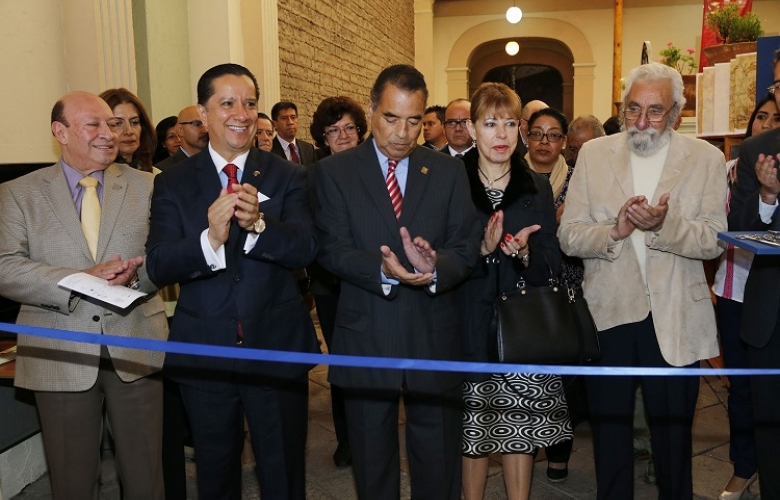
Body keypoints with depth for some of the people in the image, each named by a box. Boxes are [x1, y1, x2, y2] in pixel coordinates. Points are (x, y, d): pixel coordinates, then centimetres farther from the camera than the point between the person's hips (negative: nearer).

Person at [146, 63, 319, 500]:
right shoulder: (173, 183, -2)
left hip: (277, 350, -1)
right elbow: (158, 265, -13)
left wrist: (258, 223, -36)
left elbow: (306, 248, -16)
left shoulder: (288, 177, -3)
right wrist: (209, 239, -33)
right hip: (204, 354, 1)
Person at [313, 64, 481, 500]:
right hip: (366, 340, -1)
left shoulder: (449, 172, 4)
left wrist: (436, 267, -24)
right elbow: (332, 250, -8)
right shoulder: (333, 172, -1)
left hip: (434, 338, 1)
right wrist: (383, 269, -27)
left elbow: (467, 248, -2)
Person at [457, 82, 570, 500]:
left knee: (520, 429, 7)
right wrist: (483, 249, -21)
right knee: (472, 429, 6)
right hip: (470, 328, -2)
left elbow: (552, 266, 4)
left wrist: (525, 253, -16)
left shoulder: (537, 189, 6)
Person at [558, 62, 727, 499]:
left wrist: (664, 224, -26)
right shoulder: (594, 154, 2)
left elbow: (714, 240, -9)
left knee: (673, 436, 14)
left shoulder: (706, 159, 0)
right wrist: (614, 230, -22)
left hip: (675, 321, -1)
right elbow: (569, 236, -3)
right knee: (609, 430, 16)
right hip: (608, 316, 1)